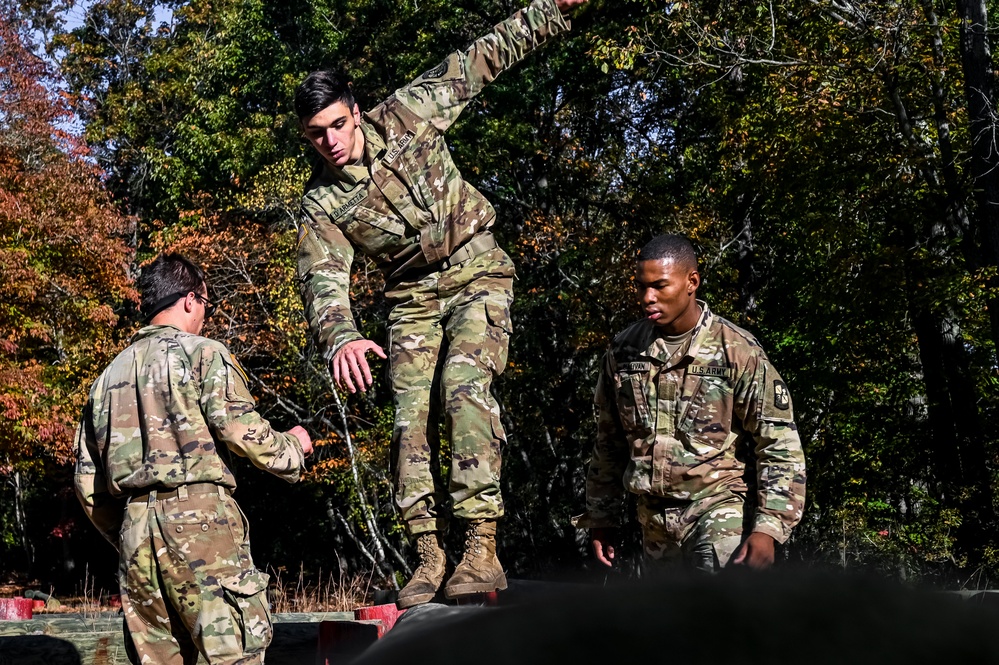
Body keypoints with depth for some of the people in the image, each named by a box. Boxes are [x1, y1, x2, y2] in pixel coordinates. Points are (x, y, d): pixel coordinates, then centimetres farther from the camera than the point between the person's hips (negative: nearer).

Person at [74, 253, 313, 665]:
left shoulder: (110, 374, 20)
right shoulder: (204, 354, 1)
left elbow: (87, 479, 18)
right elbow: (245, 433, -9)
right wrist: (292, 446, 10)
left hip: (134, 524, 6)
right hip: (197, 514, -6)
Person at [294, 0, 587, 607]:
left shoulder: (405, 118, -7)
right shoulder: (322, 205, -7)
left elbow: (480, 61, 0)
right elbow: (325, 281, -20)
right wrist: (340, 338, -41)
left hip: (477, 273, -3)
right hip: (413, 299, 3)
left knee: (465, 385, -25)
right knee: (412, 420, -7)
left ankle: (482, 546, -30)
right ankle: (430, 556, 0)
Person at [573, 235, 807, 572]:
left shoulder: (736, 351, -9)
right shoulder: (623, 350, 6)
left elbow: (780, 445, -9)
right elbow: (609, 444, 17)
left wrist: (768, 528, -17)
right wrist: (601, 518, 16)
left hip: (720, 508, -5)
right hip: (655, 521, 5)